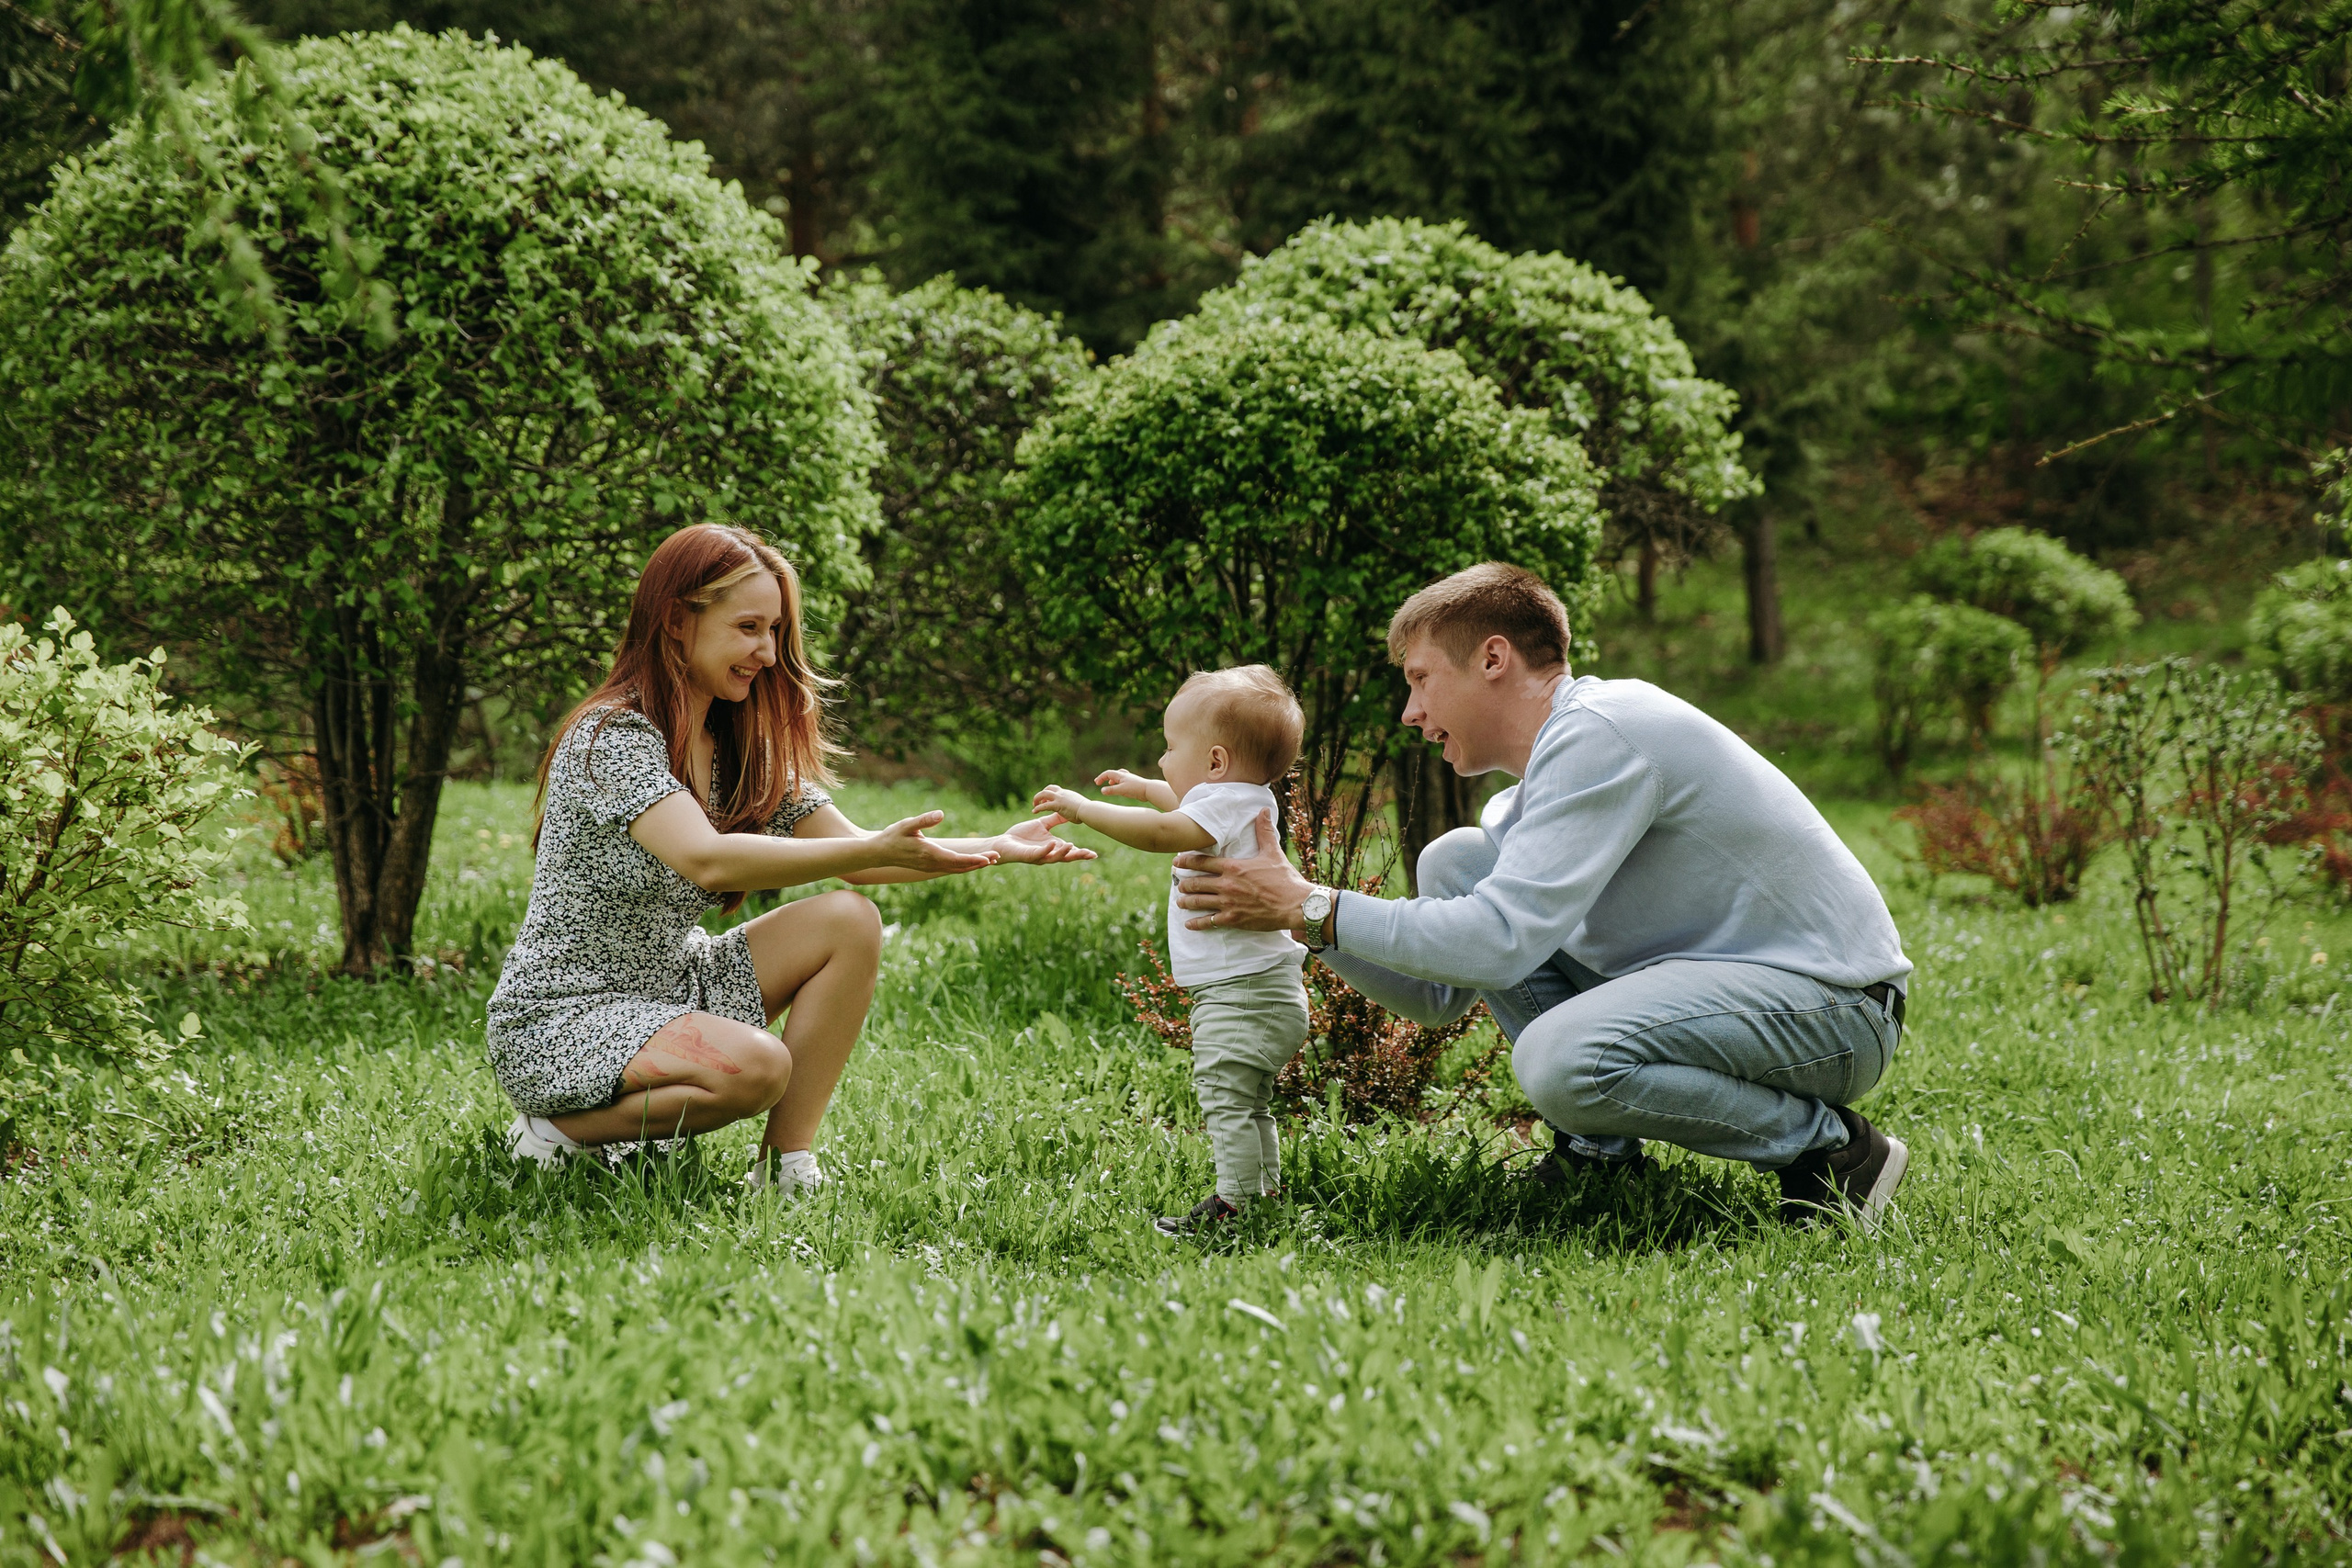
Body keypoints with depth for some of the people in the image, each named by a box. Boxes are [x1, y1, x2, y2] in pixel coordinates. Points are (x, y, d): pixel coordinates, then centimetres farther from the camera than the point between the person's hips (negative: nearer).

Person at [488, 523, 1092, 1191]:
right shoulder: (612, 736, -20)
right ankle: (557, 1129, -9)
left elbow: (847, 847, 5)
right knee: (756, 1065, -32)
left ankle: (786, 1163, -8)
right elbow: (707, 860, -35)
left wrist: (996, 848, -9)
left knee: (847, 922, -7)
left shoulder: (741, 746, 7)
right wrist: (878, 851, -42)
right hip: (560, 1018, -9)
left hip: (667, 986, 9)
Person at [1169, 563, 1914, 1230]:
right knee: (1455, 863, 3)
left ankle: (1834, 1149, -10)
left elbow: (1500, 942, -27)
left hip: (1836, 1002, -9)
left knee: (1559, 1060, -35)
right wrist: (1288, 903, 3)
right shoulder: (1538, 783, 12)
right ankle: (1600, 1147, 7)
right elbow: (1440, 993, 13)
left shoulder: (1598, 731, -18)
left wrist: (1313, 908, -18)